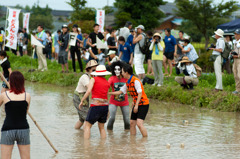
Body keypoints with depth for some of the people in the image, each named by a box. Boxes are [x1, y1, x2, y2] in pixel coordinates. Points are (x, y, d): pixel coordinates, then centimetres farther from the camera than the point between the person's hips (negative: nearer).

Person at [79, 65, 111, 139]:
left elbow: (88, 91, -12)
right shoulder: (107, 83, 15)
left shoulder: (94, 79, 1)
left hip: (95, 106, -5)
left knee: (87, 126, 4)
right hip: (105, 106, 5)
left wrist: (82, 101, -5)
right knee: (101, 127, 18)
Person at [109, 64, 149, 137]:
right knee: (132, 123, 8)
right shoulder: (127, 83, 10)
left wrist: (136, 105, -23)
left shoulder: (136, 81, -17)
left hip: (143, 104, -9)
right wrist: (108, 93, 19)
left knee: (139, 123, -19)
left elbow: (140, 93, -20)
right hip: (136, 104, 9)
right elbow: (120, 92, 19)